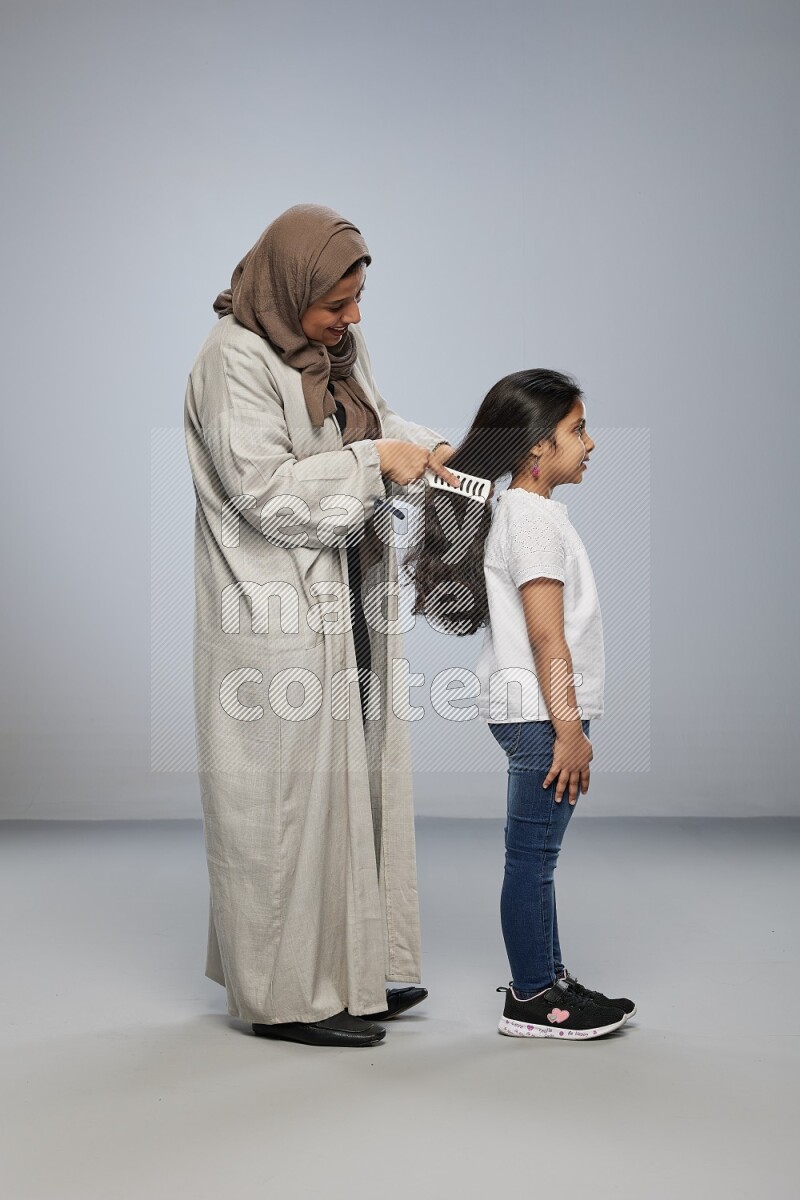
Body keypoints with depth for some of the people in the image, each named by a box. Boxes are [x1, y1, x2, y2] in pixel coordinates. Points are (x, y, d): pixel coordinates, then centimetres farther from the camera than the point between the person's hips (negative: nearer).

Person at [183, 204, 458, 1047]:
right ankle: (290, 993, 12)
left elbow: (371, 418, 21)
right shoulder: (233, 360, -16)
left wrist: (420, 446, 0)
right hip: (279, 622, -9)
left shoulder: (336, 347, 8)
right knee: (290, 798, -1)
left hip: (346, 606, 9)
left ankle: (352, 968, 28)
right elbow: (267, 490, -22)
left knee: (354, 785, 15)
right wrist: (373, 463, -18)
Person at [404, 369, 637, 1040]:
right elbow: (546, 636, -20)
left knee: (537, 855, 16)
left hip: (536, 712, 10)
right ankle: (531, 1001, 7)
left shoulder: (523, 509, 17)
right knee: (532, 857, -2)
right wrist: (569, 729, -19)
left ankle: (547, 978, 26)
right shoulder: (533, 515, -15)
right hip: (541, 712, -10)